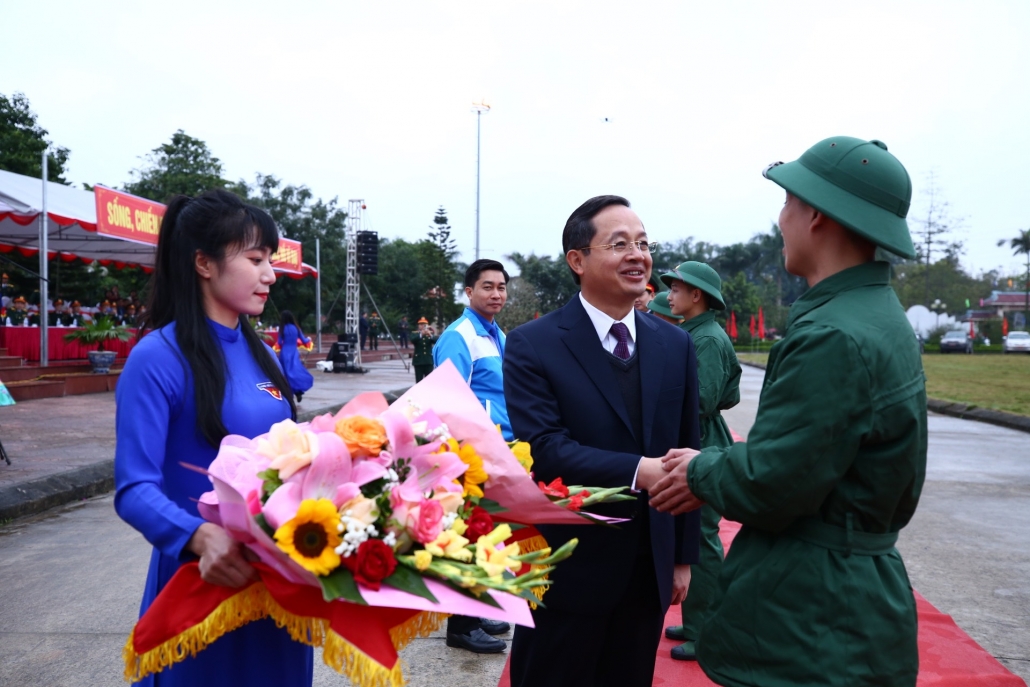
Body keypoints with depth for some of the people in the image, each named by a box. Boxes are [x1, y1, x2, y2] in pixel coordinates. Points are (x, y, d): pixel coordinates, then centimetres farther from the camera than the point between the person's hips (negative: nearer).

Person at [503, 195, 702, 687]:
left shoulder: (675, 345, 4)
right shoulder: (532, 345, -10)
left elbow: (686, 454, 6)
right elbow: (543, 449, -20)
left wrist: (684, 556, 8)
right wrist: (638, 471, -30)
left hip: (649, 569, 4)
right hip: (565, 569, -4)